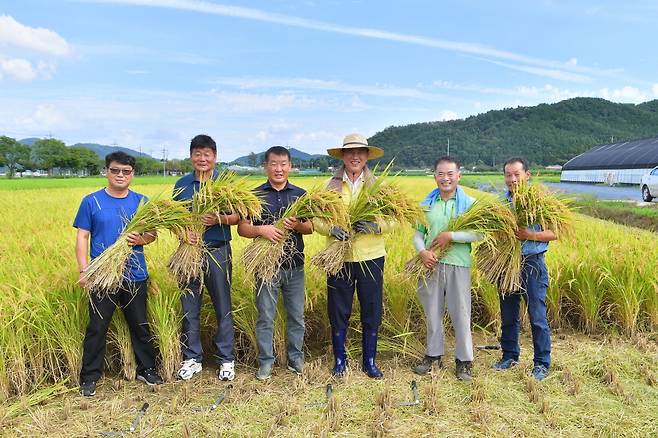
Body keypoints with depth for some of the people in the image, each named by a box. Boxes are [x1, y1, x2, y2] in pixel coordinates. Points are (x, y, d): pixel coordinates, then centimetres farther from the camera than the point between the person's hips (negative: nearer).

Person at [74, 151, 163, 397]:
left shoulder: (141, 202, 4)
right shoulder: (91, 201, -2)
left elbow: (152, 233, 5)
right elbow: (82, 237, -2)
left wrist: (141, 239, -18)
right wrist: (84, 270, -10)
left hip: (135, 275, 2)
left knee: (140, 325, 13)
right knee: (97, 327, 7)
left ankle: (146, 369, 28)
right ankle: (89, 377, 22)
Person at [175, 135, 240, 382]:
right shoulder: (182, 184, 7)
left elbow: (236, 217, 0)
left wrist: (219, 219, -20)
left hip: (218, 251, -2)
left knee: (223, 308, 5)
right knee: (189, 308, 9)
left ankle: (226, 360, 18)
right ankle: (192, 359, 24)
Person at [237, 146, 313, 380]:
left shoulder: (300, 194, 5)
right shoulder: (255, 195, 0)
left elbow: (311, 227, 7)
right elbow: (241, 228, -2)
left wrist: (297, 225, -15)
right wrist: (261, 230, -20)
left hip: (295, 264, 2)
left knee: (296, 315, 12)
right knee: (265, 317, 7)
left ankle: (296, 358, 28)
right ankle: (265, 361, 21)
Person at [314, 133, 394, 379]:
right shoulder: (331, 186, 2)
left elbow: (392, 219, -1)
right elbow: (317, 219, -2)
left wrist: (375, 226, -21)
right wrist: (331, 228, -23)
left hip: (371, 257, 1)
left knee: (372, 312, 8)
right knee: (338, 312, 9)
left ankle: (369, 361, 27)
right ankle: (340, 360, 28)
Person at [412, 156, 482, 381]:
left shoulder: (469, 203, -2)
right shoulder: (427, 203, 7)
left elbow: (480, 233, -12)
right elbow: (418, 233, 8)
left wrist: (451, 236, -17)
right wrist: (422, 251, -11)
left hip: (458, 264, -3)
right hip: (431, 264, 3)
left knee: (461, 314, 5)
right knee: (433, 312, 13)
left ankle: (464, 360, 20)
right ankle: (433, 354, 29)